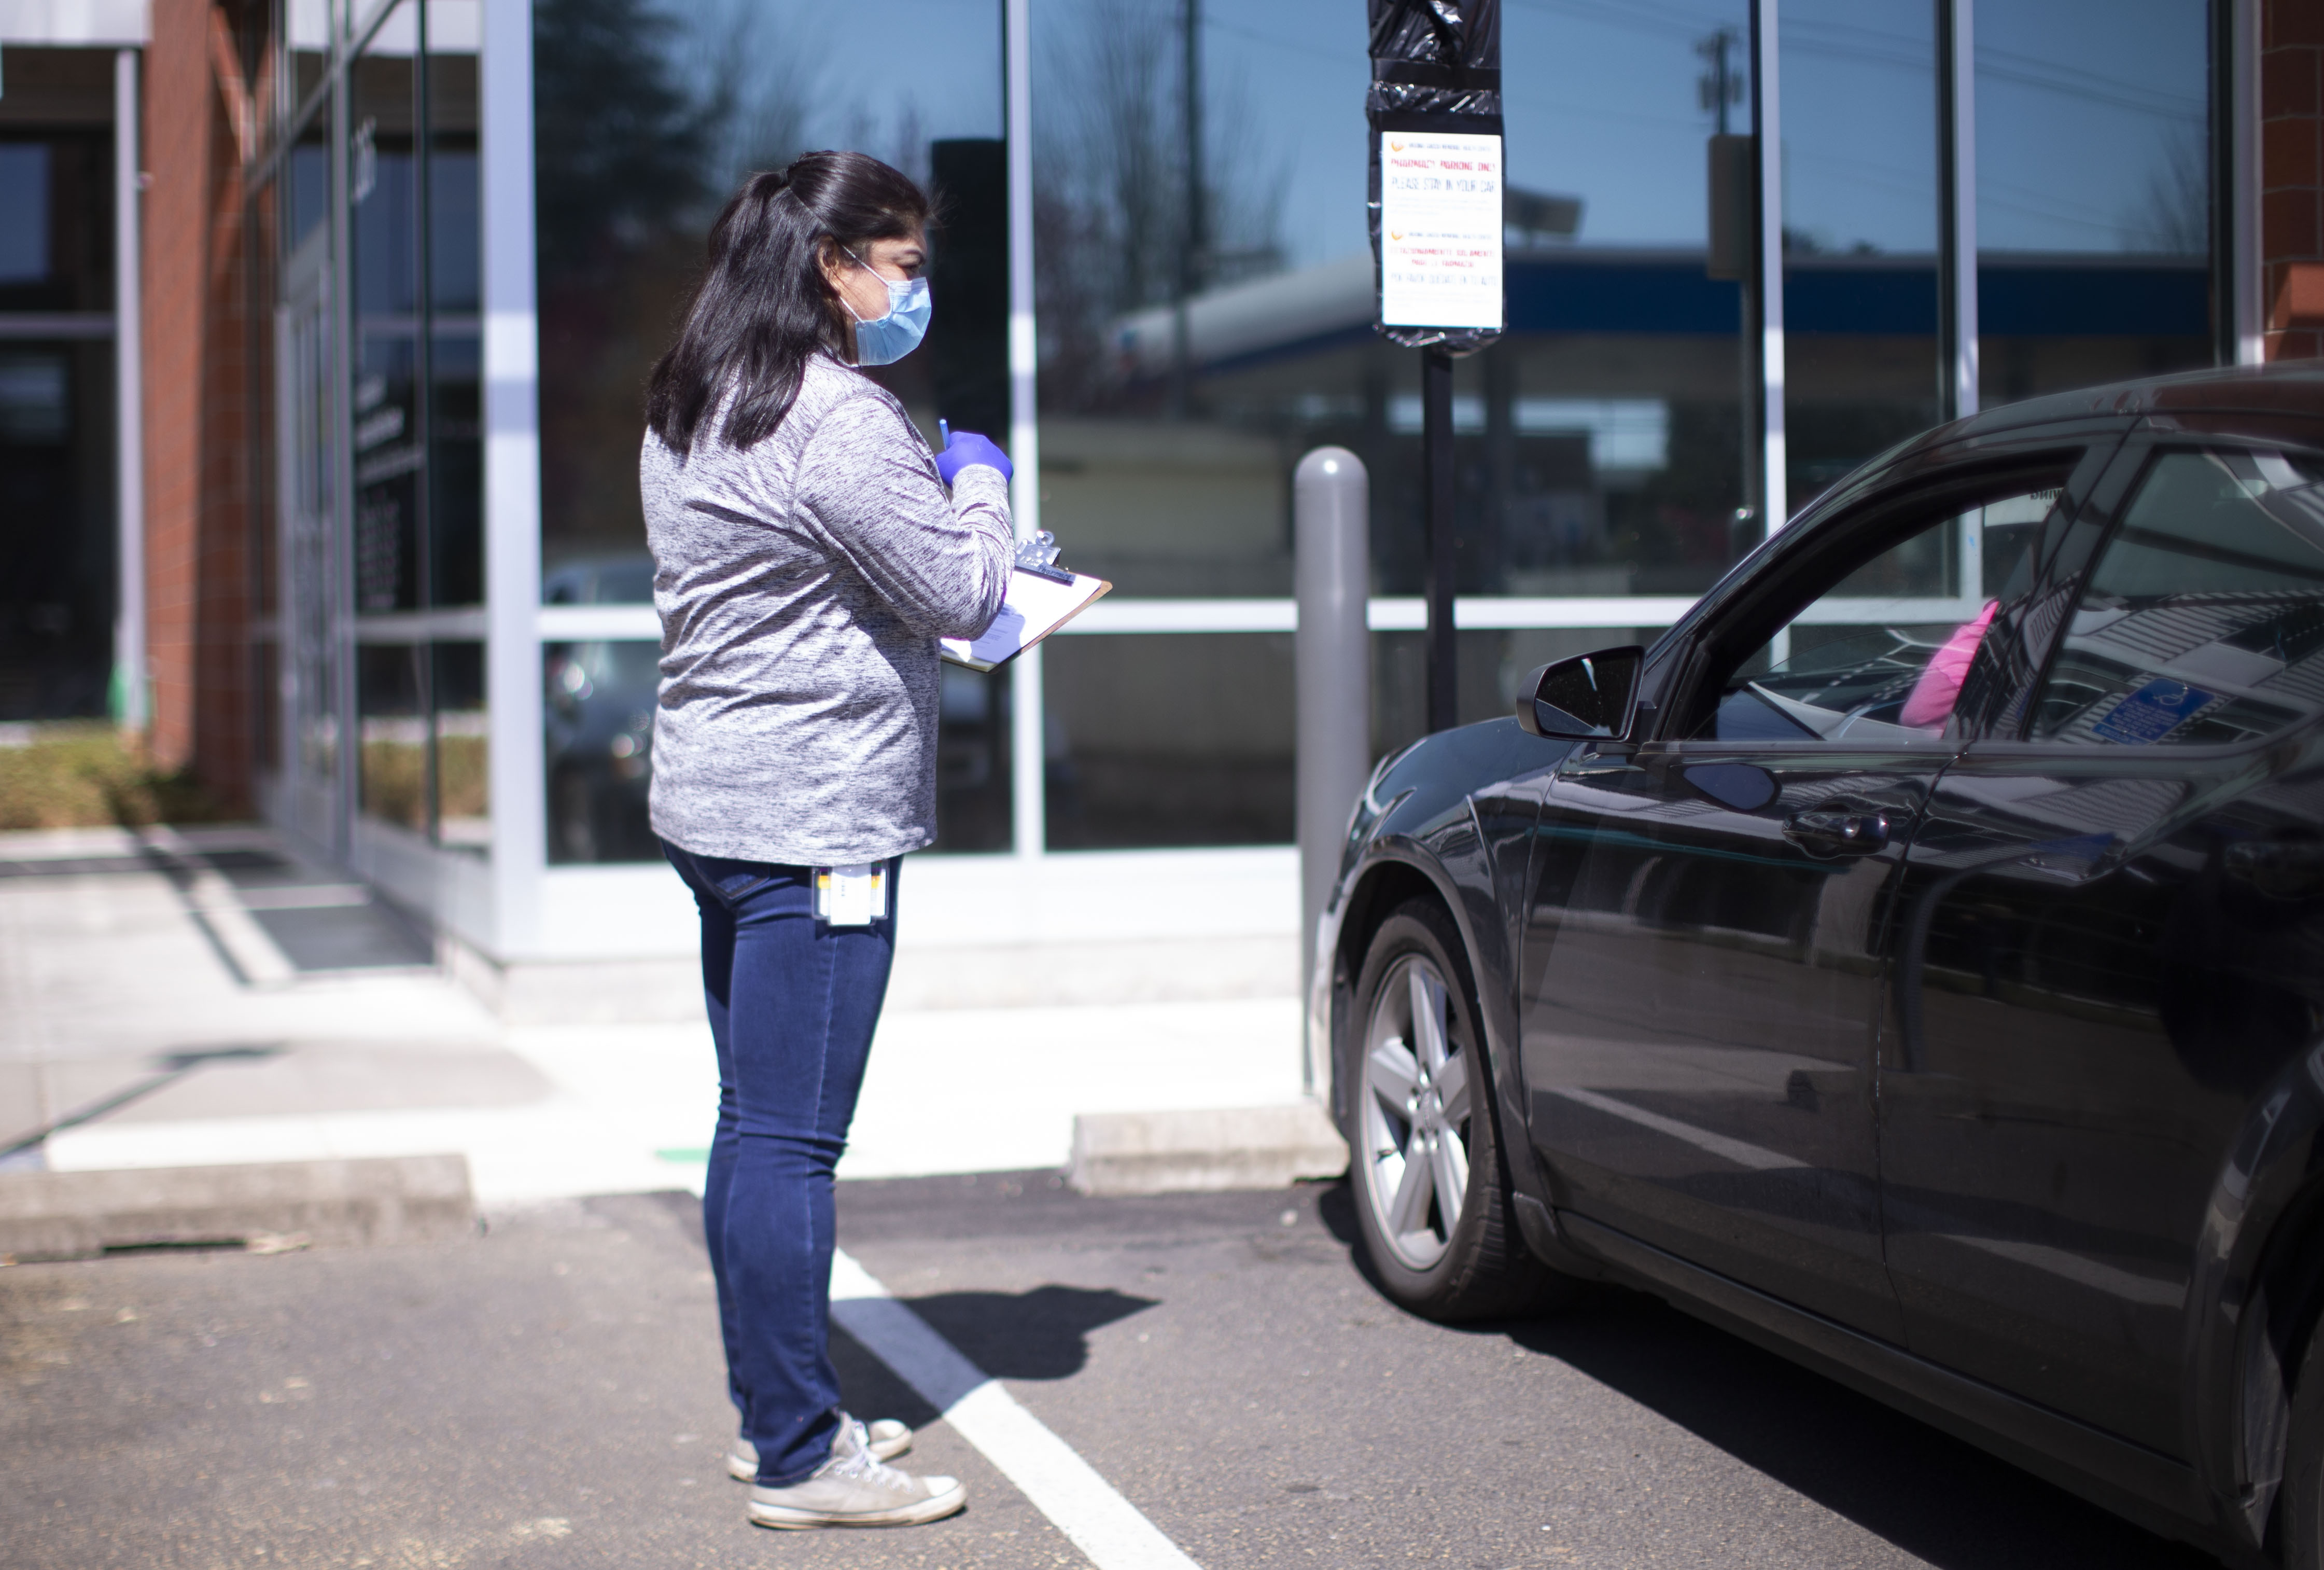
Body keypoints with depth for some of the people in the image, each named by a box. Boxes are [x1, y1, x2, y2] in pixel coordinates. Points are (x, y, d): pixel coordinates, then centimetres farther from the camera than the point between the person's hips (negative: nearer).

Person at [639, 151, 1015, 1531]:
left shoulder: (691, 410, 15)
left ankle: (774, 1414, 24)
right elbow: (963, 597, -14)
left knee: (753, 1128, 15)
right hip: (816, 814, -10)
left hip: (710, 799, 10)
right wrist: (977, 483, 4)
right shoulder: (836, 419, -17)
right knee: (792, 1142, -7)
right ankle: (800, 1459, -1)